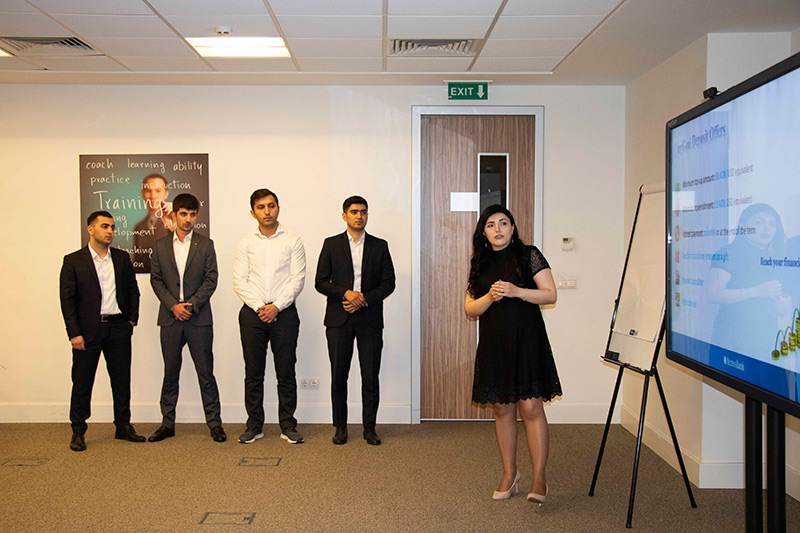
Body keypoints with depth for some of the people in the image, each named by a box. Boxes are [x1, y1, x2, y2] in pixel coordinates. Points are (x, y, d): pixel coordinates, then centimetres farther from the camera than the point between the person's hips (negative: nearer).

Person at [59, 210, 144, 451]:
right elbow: (67, 299, -4)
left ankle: (123, 426, 21)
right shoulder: (73, 261, -1)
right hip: (88, 330, -3)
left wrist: (132, 319, 5)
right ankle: (78, 432, 18)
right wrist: (74, 333, -11)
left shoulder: (122, 258, 9)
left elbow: (133, 289, 15)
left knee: (122, 379, 9)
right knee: (82, 382, 5)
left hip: (119, 327, 3)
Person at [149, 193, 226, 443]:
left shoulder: (206, 244, 4)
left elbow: (211, 279, -1)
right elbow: (156, 279, 5)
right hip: (170, 318, 2)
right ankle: (167, 423, 20)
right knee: (170, 373, 9)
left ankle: (214, 423, 9)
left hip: (199, 318, -2)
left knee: (206, 372, 1)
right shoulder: (160, 245, 9)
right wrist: (173, 305, -8)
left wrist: (192, 305, -11)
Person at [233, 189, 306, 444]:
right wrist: (259, 307, -9)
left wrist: (276, 306, -11)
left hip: (283, 312, -1)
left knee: (286, 372, 2)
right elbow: (239, 281, 3)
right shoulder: (246, 243, 9)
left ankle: (288, 425, 12)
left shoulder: (292, 241, 4)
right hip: (252, 313, 2)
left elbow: (298, 279, -3)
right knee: (253, 372, 6)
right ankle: (254, 425, 16)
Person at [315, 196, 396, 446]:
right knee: (338, 375, 4)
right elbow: (320, 282, 3)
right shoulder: (331, 244, 7)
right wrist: (346, 293, -12)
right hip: (339, 318, 0)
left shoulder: (380, 246, 9)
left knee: (370, 375, 1)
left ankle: (369, 427, 14)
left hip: (370, 319, 0)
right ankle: (340, 426, 18)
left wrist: (364, 299, -8)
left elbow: (389, 282, 5)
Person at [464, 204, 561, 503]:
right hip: (493, 344, 4)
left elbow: (550, 295, -4)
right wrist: (490, 296, -11)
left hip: (526, 341, -4)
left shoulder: (529, 255, 1)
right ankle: (509, 474, 22)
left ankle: (539, 479, 2)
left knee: (531, 408, -8)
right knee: (502, 409, 9)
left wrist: (516, 291, -18)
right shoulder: (480, 264, 12)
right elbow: (470, 309, 9)